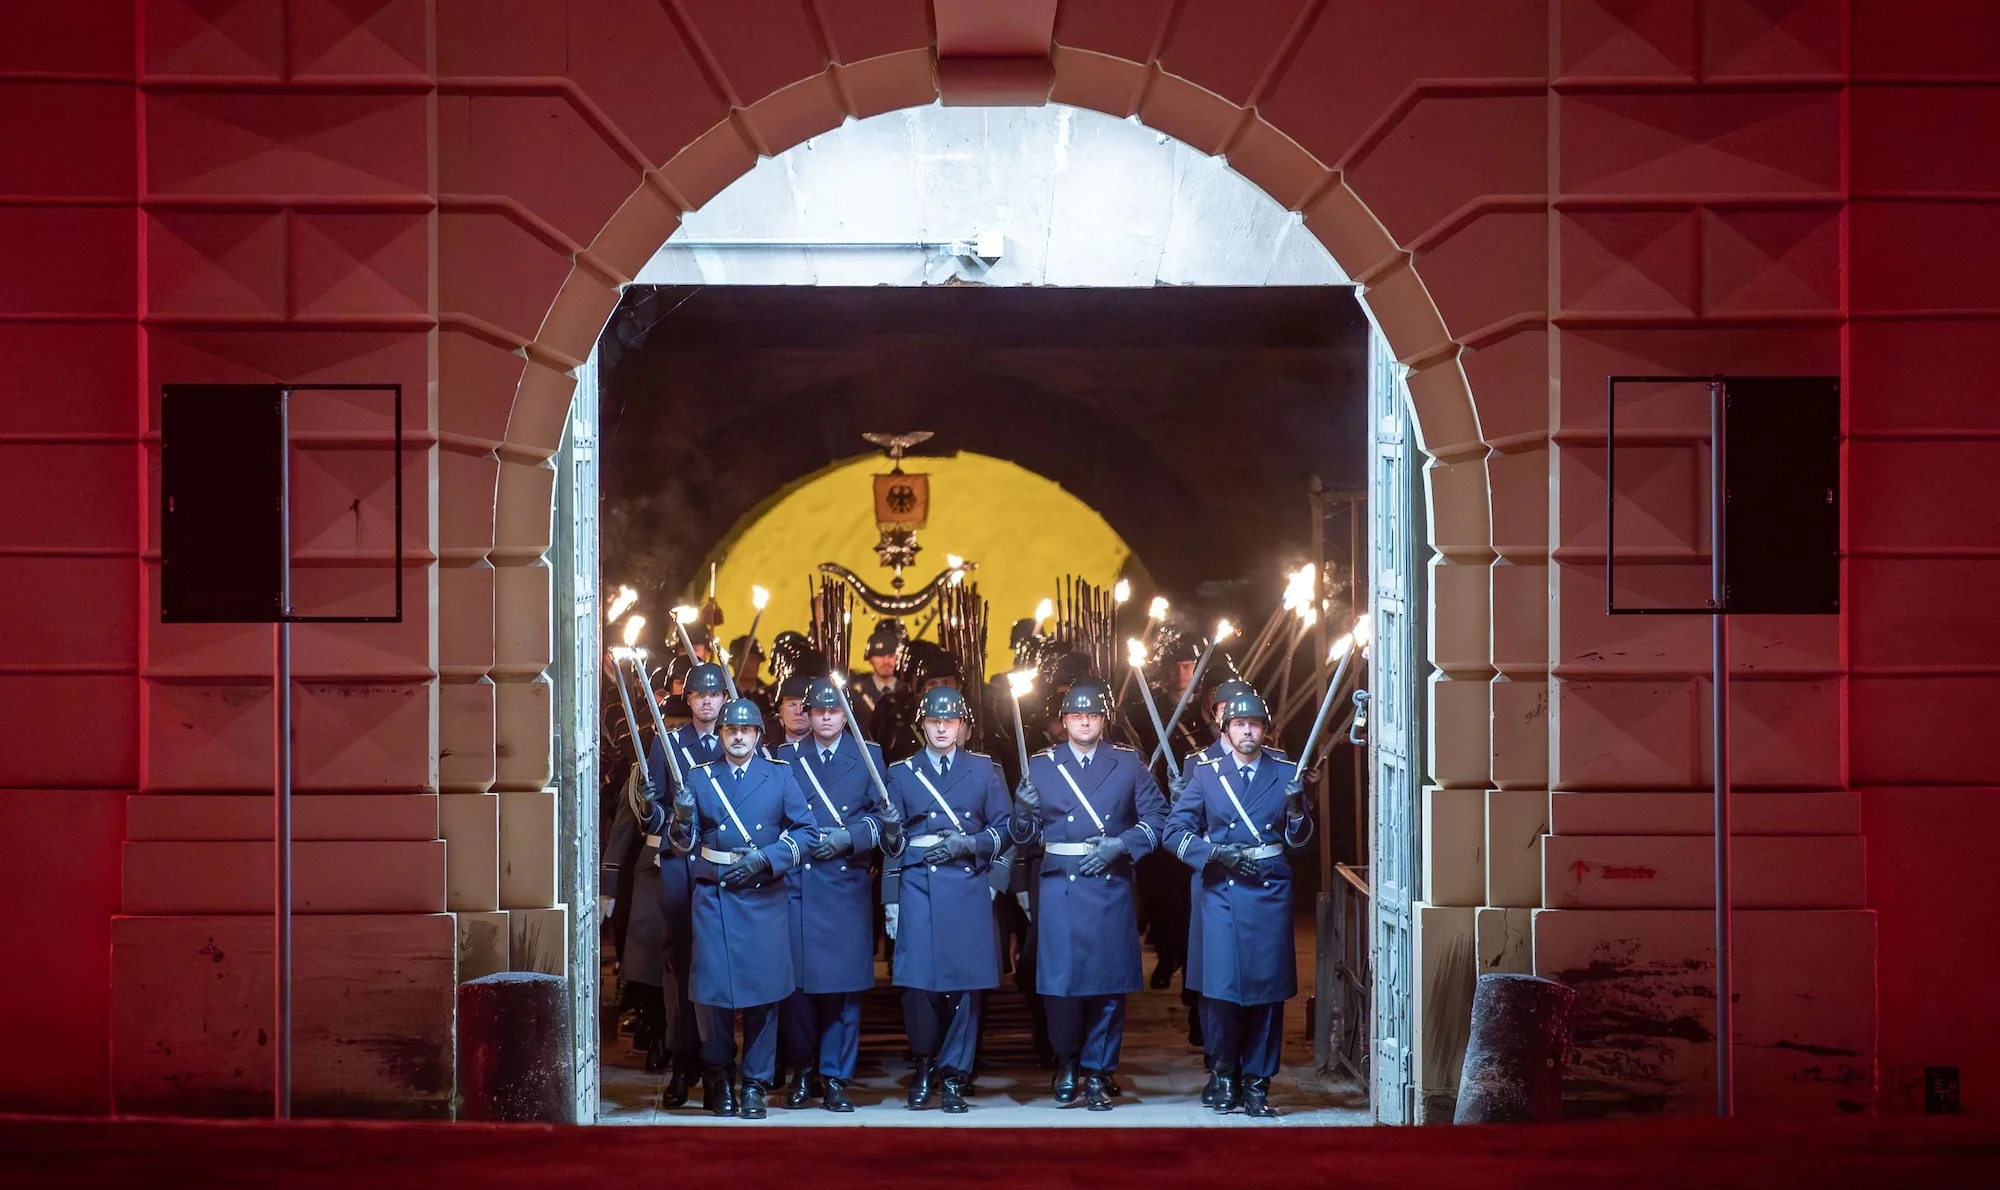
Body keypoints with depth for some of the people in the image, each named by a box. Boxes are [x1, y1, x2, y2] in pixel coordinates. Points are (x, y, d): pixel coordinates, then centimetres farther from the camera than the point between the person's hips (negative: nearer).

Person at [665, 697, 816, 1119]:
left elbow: (806, 832, 3)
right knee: (712, 990, -2)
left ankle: (755, 1085, 11)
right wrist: (682, 818, -16)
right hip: (713, 898, 0)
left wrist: (766, 858, -10)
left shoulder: (780, 776, 6)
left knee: (764, 990, 1)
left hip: (764, 898, 0)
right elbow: (683, 845, 6)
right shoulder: (699, 778, 8)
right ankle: (719, 1083, 12)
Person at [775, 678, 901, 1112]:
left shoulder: (868, 757, 8)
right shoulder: (785, 757, 11)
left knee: (844, 985, 0)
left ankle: (835, 1077, 7)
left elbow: (882, 816, 3)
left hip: (847, 883, 0)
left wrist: (848, 838, -11)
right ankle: (802, 1072, 12)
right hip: (795, 882, 0)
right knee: (796, 979, -1)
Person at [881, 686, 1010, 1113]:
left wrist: (966, 844, -9)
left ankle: (953, 1077, 8)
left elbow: (1004, 828, 8)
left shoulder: (984, 769, 11)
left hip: (968, 887, 0)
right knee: (917, 981, -7)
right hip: (918, 888, 0)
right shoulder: (901, 773, 11)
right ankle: (924, 1067, 14)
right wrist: (891, 900, 4)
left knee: (966, 982, -3)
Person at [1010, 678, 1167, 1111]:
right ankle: (1066, 1066, 19)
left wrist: (1121, 844, -12)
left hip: (1110, 888, 0)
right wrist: (1023, 811, -17)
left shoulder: (1129, 764, 7)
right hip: (1058, 889, 0)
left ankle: (1098, 1072, 14)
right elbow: (1022, 834, 5)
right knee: (1059, 979, -1)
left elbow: (1157, 818, 3)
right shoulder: (1040, 765, 7)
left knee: (1109, 983, 2)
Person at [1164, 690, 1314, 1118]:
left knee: (1267, 989, 3)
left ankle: (1255, 1083, 13)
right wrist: (1217, 852, -11)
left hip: (1270, 894, 1)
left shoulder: (1285, 774, 8)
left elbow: (1300, 840, 8)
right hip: (1220, 892, -1)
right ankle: (1223, 1073, 14)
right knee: (1221, 986, -6)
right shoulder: (1206, 773, 5)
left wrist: (1296, 808, -12)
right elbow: (1175, 832, 3)